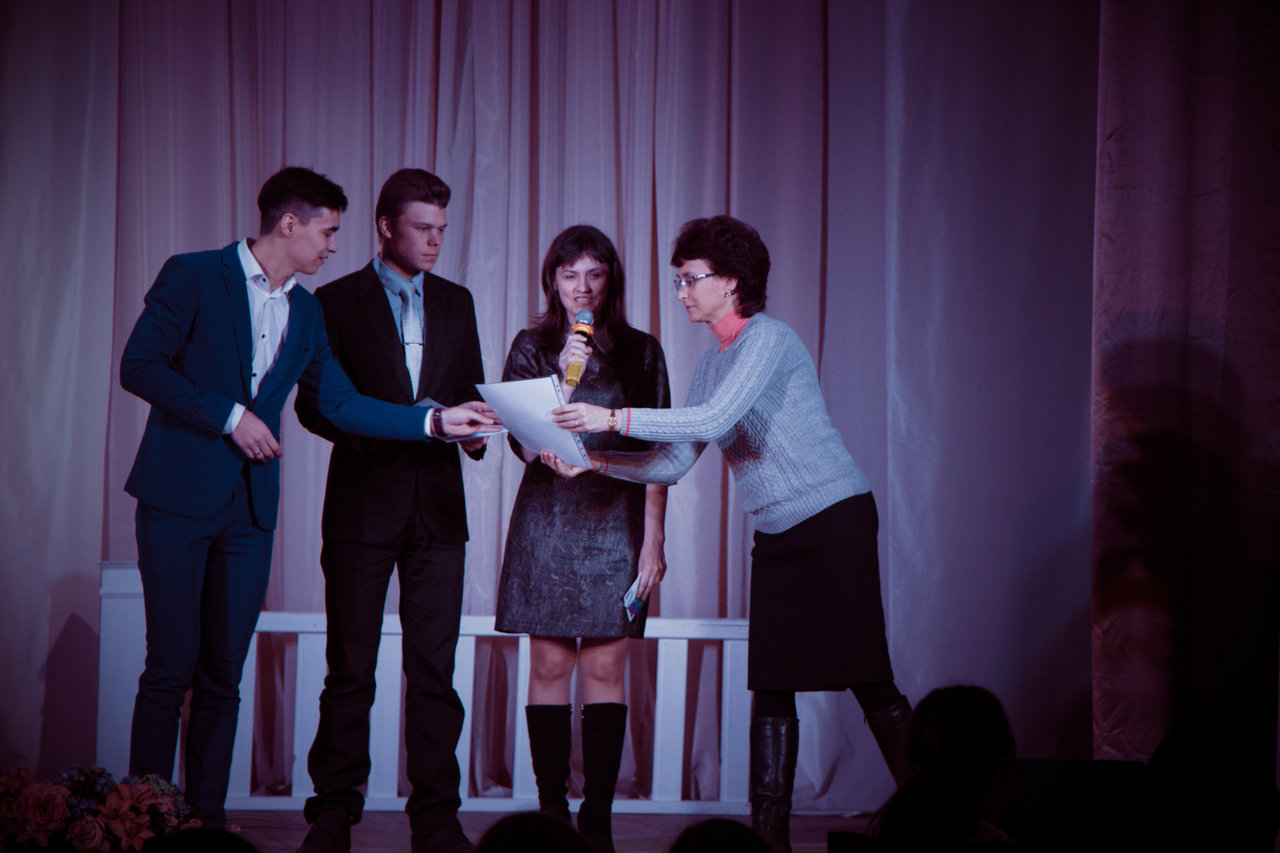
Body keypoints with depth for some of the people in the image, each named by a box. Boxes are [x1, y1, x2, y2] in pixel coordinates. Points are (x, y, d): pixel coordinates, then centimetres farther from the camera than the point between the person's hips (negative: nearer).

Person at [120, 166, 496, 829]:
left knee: (223, 674, 5)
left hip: (250, 507, 6)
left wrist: (435, 421, 8)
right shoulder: (193, 276, -4)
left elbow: (340, 403, 14)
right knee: (172, 668, -6)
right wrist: (229, 415, -13)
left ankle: (206, 815, 11)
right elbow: (138, 367, -10)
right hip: (180, 498, -6)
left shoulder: (305, 311, 15)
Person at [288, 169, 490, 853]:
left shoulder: (456, 302, 14)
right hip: (365, 500, -3)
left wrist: (473, 427, -5)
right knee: (350, 669, 1)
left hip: (437, 503, 3)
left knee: (434, 668, 2)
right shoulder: (336, 301, 2)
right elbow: (314, 404, -3)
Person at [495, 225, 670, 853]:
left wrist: (653, 539, -1)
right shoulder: (532, 348, 6)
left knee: (605, 670, -2)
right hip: (549, 518, 0)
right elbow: (525, 446, -1)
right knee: (550, 666, 0)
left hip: (616, 523, 0)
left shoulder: (640, 352, 7)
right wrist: (564, 380, -16)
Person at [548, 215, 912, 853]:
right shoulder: (712, 362, 14)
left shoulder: (767, 338, -12)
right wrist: (592, 462, 1)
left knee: (869, 682, -8)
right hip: (776, 536, 8)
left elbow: (714, 420, -26)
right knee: (771, 687, 3)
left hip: (835, 520, -8)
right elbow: (672, 463, 13)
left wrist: (613, 417, -24)